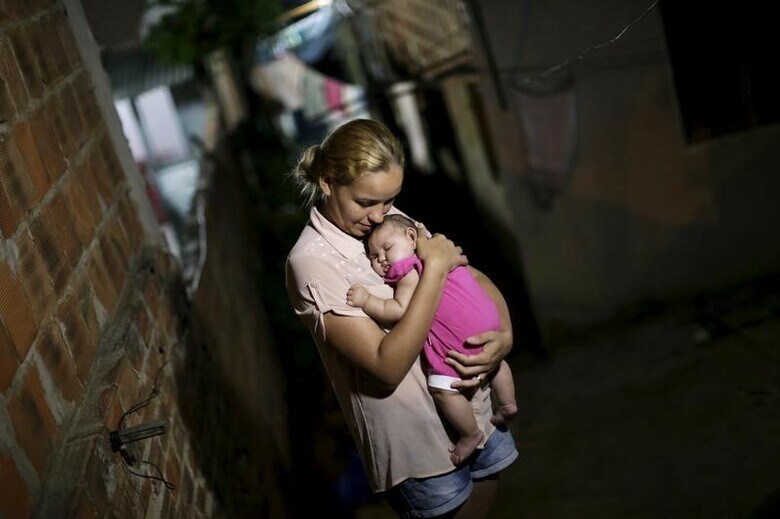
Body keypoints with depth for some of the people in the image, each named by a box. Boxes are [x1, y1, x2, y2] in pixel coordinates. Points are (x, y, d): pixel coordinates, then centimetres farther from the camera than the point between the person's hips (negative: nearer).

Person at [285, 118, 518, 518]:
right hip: (414, 436, -7)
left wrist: (504, 335, -13)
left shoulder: (390, 219, -1)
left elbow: (472, 276, 7)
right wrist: (435, 268, -27)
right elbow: (387, 365, -28)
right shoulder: (312, 262, -22)